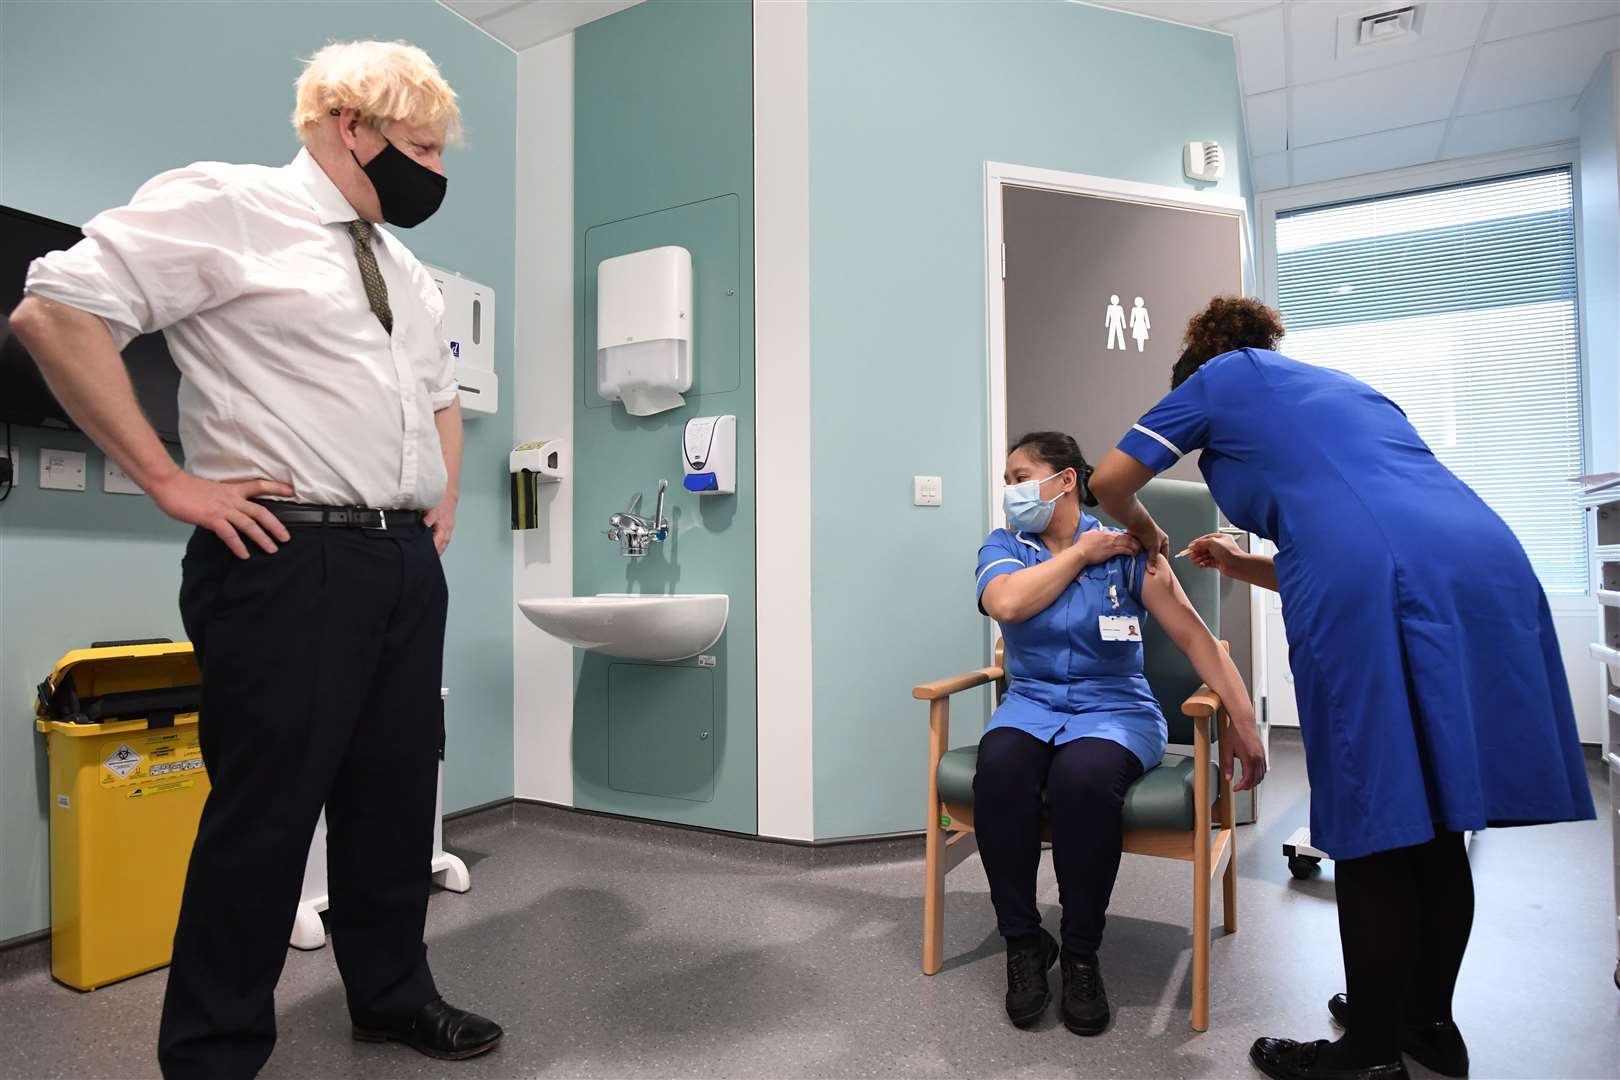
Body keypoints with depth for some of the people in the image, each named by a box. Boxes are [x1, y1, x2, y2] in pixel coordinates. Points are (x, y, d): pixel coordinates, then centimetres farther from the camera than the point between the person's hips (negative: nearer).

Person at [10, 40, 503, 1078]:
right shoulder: (224, 205, -2)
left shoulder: (407, 271, 20)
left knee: (396, 795, 14)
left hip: (407, 565, 7)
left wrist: (445, 500, 17)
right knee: (266, 810, 2)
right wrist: (170, 480, -13)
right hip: (287, 559, -7)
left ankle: (395, 995, 32)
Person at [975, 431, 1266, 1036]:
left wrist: (1242, 720, -15)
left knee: (1083, 775, -36)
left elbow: (1193, 635, -5)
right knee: (1000, 764, -33)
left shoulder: (1125, 551, 2)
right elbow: (1007, 603, -15)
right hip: (1031, 705, 2)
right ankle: (1023, 943, -11)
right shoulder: (1002, 548, 9)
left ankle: (1082, 954, -11)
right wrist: (1081, 552, -7)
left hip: (1115, 708, -1)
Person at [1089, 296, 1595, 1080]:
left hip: (1373, 593, -7)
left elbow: (1113, 478, 18)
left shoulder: (1223, 374, 19)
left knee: (1375, 833, 4)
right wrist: (1240, 566, 46)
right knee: (1432, 823, 18)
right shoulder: (1344, 385, 37)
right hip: (1488, 568, 8)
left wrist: (1143, 530, 37)